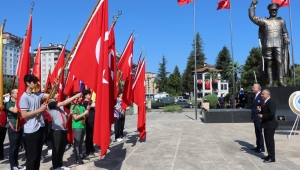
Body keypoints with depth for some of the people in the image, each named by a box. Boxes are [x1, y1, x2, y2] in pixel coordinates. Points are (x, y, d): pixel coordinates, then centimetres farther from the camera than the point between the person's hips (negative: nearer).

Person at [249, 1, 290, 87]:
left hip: (279, 44, 1)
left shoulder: (281, 21, 19)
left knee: (280, 62, -9)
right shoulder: (264, 21, 13)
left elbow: (285, 32, 19)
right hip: (268, 45, -1)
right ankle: (270, 82, -2)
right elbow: (252, 17, 5)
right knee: (269, 63, -2)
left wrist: (286, 39, 0)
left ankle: (280, 81, -9)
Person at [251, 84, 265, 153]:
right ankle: (258, 146, 24)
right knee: (257, 132, 15)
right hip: (255, 118, 9)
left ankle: (261, 148, 8)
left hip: (259, 118, -9)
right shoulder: (256, 96, 14)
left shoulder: (261, 96, -16)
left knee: (259, 132, -1)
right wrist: (253, 116, 14)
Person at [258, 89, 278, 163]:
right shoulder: (265, 102, 12)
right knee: (267, 140, 16)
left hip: (270, 125, -10)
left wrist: (263, 116, -18)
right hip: (266, 124, 10)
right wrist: (260, 110, 2)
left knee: (270, 141, -2)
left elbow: (272, 114, -27)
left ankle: (272, 157, 7)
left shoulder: (271, 102, -19)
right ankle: (270, 155, 27)